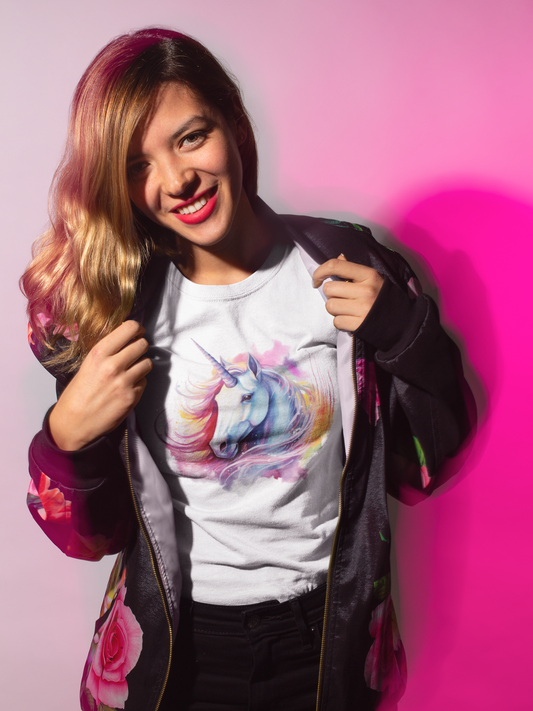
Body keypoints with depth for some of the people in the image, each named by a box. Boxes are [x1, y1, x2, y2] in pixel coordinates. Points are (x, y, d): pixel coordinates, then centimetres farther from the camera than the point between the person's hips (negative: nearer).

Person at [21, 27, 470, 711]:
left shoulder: (349, 267, -12)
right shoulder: (110, 307, -12)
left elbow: (425, 470, -5)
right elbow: (91, 536, -5)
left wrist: (406, 334, -20)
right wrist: (67, 437, -24)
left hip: (329, 635, 1)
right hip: (177, 645, 0)